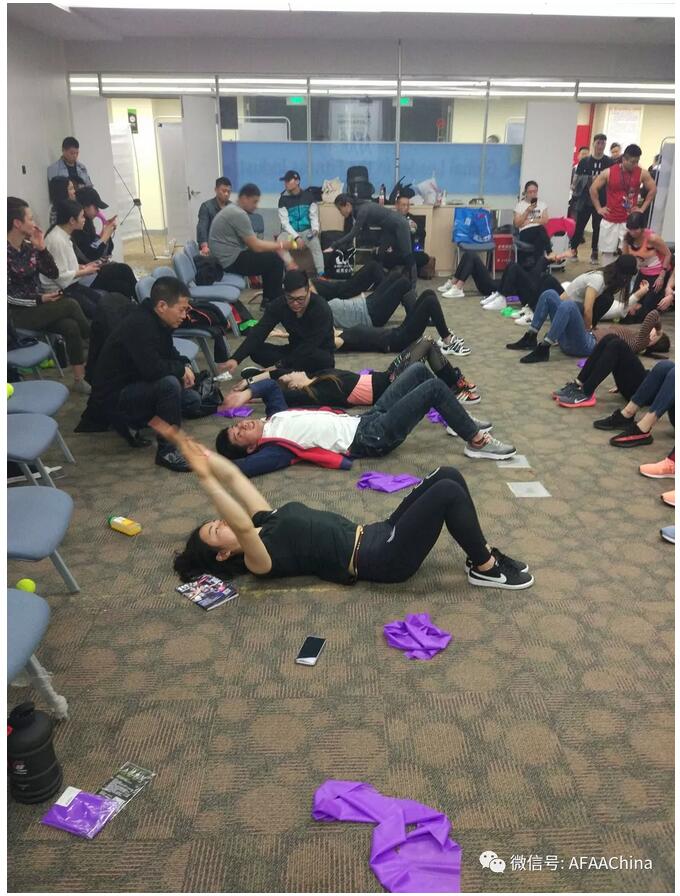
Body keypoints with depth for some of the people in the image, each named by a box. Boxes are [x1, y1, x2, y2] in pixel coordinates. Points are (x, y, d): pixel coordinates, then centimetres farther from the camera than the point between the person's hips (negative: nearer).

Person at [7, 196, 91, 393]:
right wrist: (40, 299, -20)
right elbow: (8, 295, -16)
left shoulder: (29, 247, 5)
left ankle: (79, 379, -17)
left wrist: (42, 248, -6)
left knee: (71, 327, -22)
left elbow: (53, 275, 4)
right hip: (19, 313, -6)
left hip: (38, 304, 6)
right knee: (70, 305, -23)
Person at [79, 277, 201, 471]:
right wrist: (181, 369, -17)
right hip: (112, 397, -10)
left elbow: (168, 353, 19)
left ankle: (131, 422, 10)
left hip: (134, 385, 10)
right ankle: (167, 451, -19)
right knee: (169, 384, -32)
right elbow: (152, 369, -36)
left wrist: (185, 365, -3)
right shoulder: (139, 325, -26)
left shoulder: (157, 321, 2)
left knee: (192, 400, 5)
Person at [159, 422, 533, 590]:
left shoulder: (264, 522, 14)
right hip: (381, 560, -9)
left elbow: (232, 475, 10)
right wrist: (204, 477, -39)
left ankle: (482, 551, 12)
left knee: (448, 475, -2)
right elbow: (241, 525, -32)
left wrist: (187, 443, 4)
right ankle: (485, 568, -2)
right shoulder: (258, 560, -10)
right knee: (447, 493, -21)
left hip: (375, 536, 9)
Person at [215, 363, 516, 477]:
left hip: (365, 419, 9)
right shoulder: (273, 449, -17)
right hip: (373, 438, -9)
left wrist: (244, 393, 3)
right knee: (434, 387, -15)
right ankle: (476, 441, 1)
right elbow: (236, 467, -29)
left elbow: (271, 385, 15)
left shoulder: (274, 418, 7)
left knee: (419, 370, 10)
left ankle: (460, 422, 27)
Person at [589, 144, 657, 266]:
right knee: (607, 251, 6)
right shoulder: (608, 172, -7)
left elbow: (653, 190, 10)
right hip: (610, 220, 0)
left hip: (629, 221, 0)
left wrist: (643, 208, 4)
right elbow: (593, 188, 2)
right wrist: (598, 208, 1)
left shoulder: (642, 173, -3)